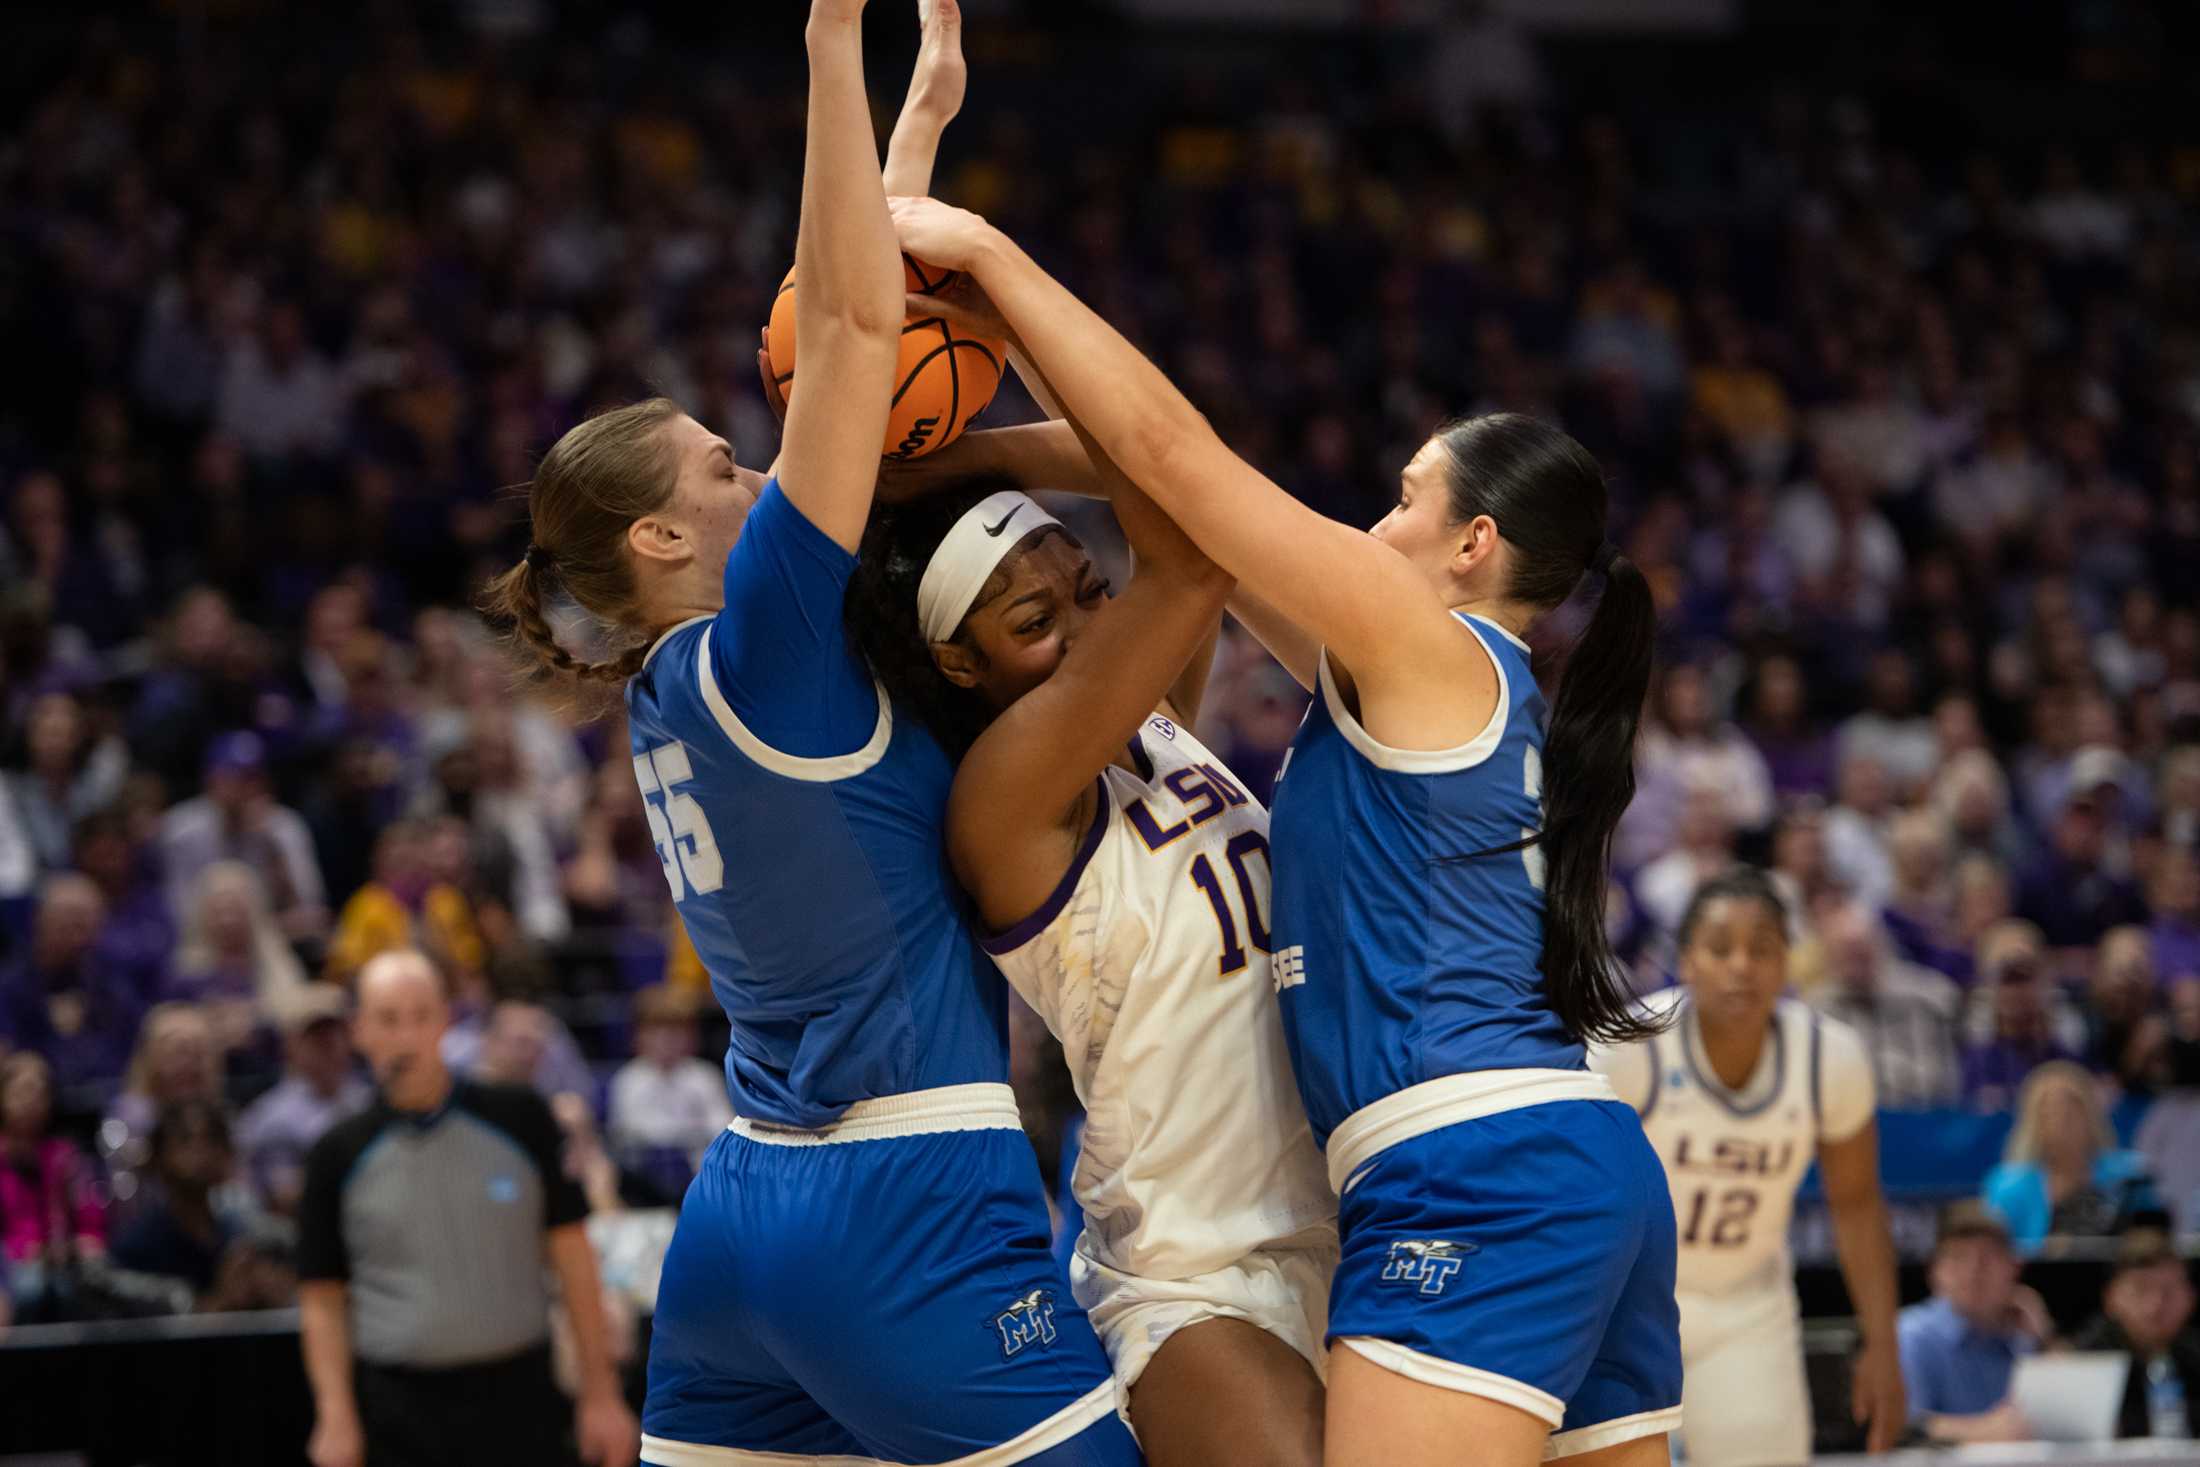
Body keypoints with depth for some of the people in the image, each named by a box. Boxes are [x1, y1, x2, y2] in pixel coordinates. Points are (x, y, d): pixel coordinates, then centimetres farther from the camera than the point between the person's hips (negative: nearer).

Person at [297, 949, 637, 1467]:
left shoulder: (519, 1119, 1)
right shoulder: (339, 1156, 1)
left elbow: (572, 1254, 4)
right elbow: (322, 1298, 5)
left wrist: (600, 1395, 1)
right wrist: (336, 1418, -6)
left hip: (518, 1403, 0)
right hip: (398, 1414, 0)